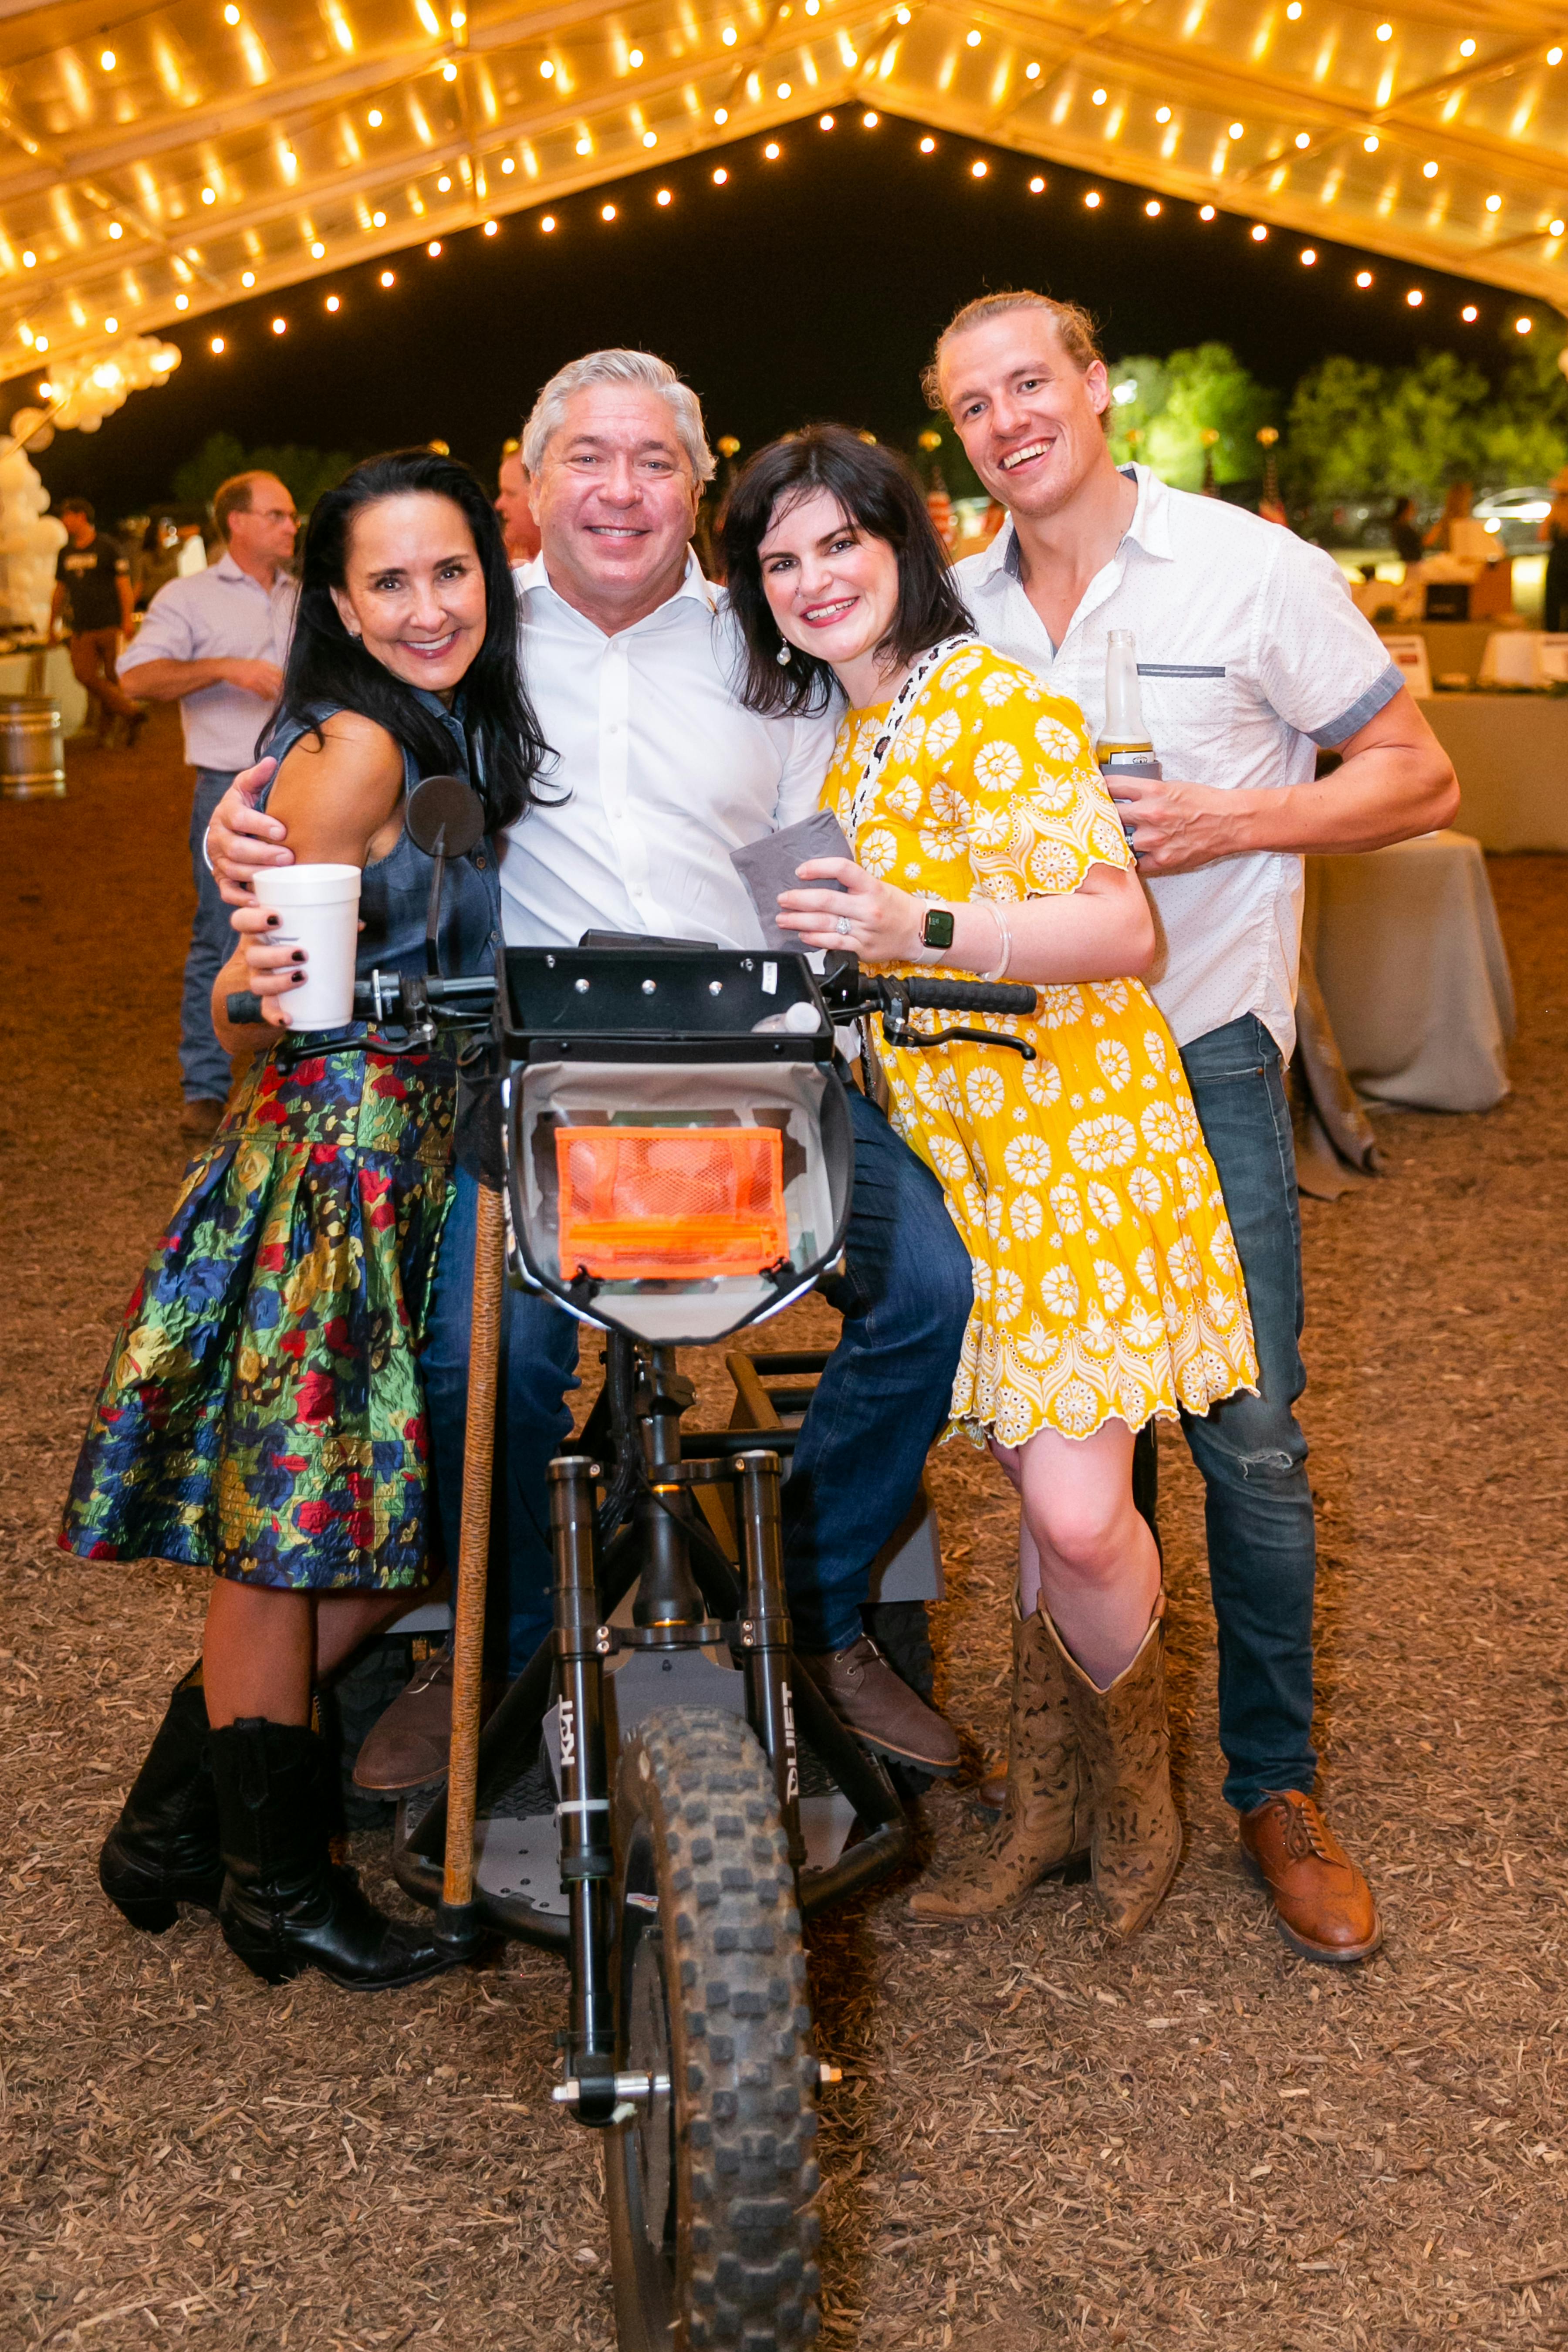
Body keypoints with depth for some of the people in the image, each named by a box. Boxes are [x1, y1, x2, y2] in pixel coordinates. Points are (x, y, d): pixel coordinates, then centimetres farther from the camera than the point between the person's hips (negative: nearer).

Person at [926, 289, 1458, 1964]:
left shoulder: (1257, 572, -5)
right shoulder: (955, 609, 7)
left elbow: (1419, 780, -3)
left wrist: (1231, 821, -17)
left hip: (1200, 1049, -3)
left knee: (1248, 1430, -4)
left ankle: (1274, 1782, 13)